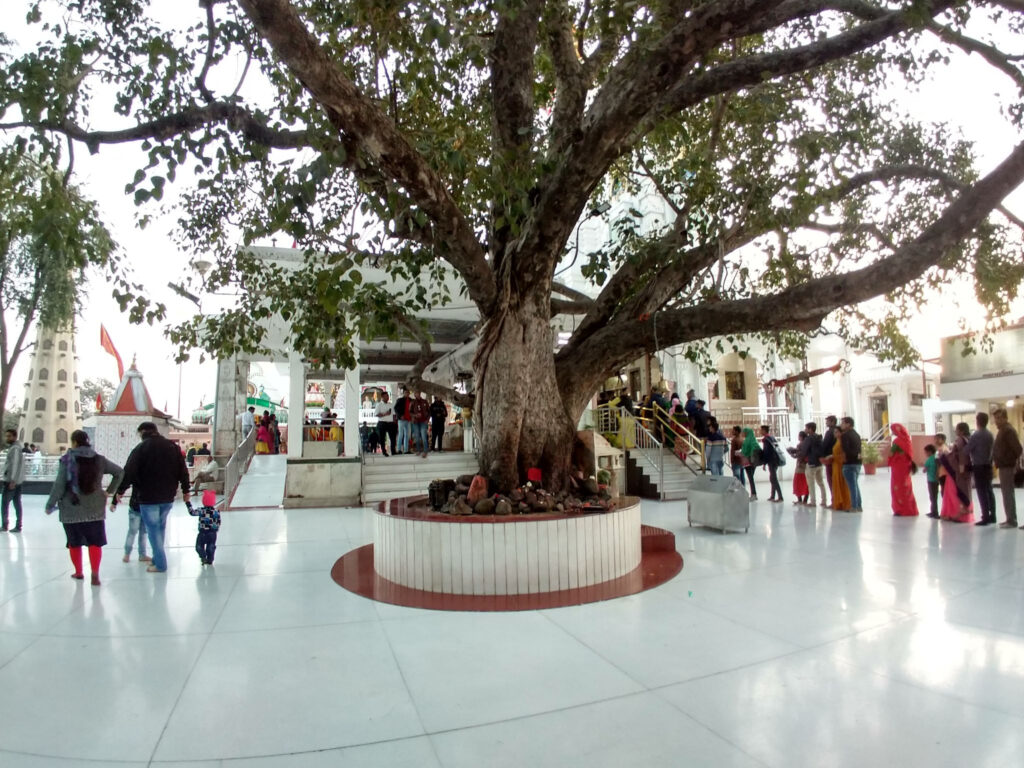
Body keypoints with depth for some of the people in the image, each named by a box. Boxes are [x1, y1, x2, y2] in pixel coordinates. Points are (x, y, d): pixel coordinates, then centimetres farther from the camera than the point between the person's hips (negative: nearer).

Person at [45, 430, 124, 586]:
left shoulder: (67, 459, -8)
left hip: (71, 510, -1)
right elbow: (119, 472, 6)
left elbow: (59, 485, -10)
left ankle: (78, 572, 26)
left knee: (74, 542, 15)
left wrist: (50, 505, 1)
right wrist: (109, 491, 13)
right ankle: (95, 574, -3)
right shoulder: (99, 459, 2)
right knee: (95, 542, 4)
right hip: (95, 508, 2)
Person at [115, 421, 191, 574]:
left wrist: (120, 490, 1)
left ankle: (160, 564, 4)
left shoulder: (140, 448, -7)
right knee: (161, 527, 19)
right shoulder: (172, 446, 7)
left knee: (153, 530, 2)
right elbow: (183, 470, 7)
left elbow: (129, 472, -12)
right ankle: (157, 558, 23)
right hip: (168, 497, 5)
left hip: (148, 498, -5)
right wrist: (185, 490, 14)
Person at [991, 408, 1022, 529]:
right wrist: (996, 461, 14)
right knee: (1006, 493, 14)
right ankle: (1010, 519, 22)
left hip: (1007, 466, -10)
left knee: (1007, 493, -5)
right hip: (1003, 466, 10)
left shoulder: (1009, 430, -14)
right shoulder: (1002, 430, 15)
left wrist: (1016, 463, -19)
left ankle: (1012, 521, 1)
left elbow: (1017, 448, -22)